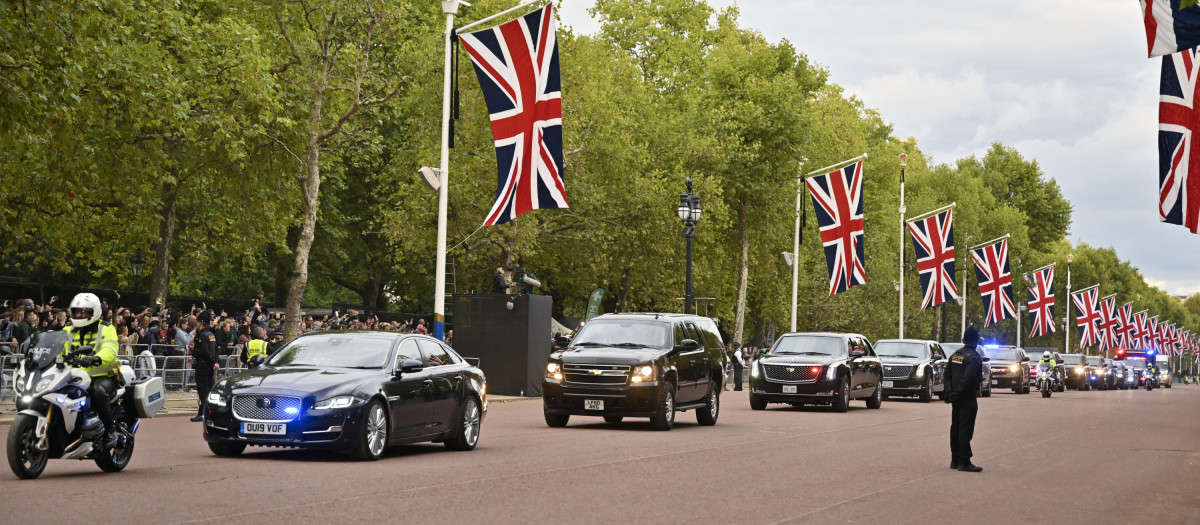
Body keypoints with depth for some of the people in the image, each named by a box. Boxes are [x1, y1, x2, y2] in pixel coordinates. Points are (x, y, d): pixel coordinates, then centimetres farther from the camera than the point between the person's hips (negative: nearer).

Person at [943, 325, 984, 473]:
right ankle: (964, 462, -6)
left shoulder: (955, 355, 11)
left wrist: (949, 392, 6)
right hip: (967, 399, -8)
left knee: (955, 428, 13)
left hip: (956, 398, 8)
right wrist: (957, 393, -16)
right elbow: (968, 379, -21)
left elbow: (947, 374, 10)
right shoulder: (974, 357, -14)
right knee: (965, 429, -6)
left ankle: (955, 460, 18)